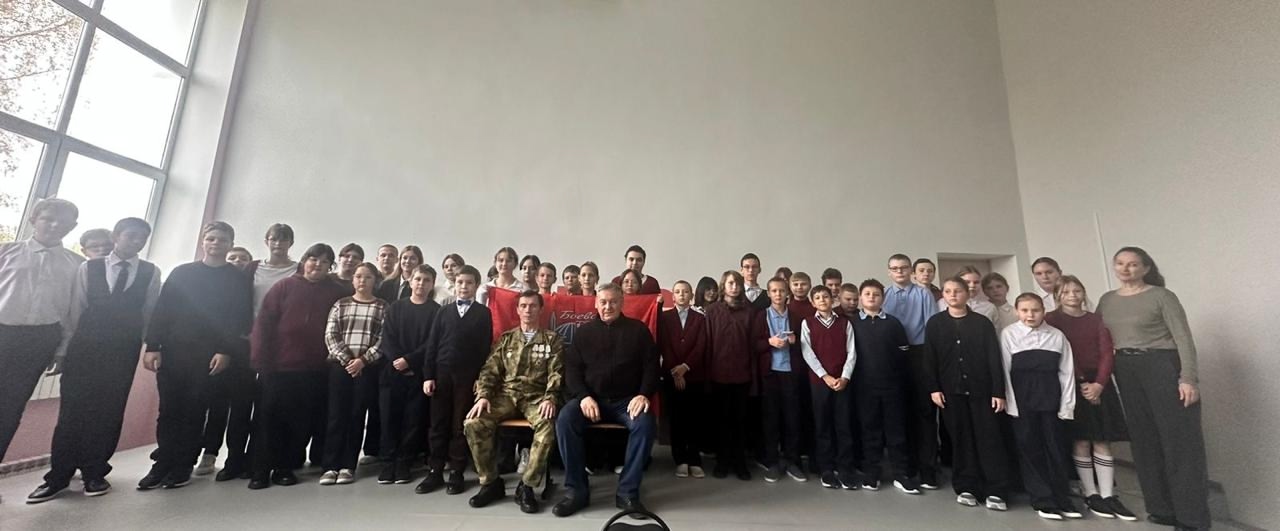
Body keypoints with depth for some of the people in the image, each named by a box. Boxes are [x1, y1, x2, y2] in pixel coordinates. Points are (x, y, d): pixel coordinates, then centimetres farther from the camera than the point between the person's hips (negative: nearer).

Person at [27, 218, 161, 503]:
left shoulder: (151, 272, 1)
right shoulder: (88, 268, 3)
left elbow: (150, 313, 2)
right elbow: (74, 311, 5)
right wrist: (63, 349, 5)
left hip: (123, 351, 0)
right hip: (84, 346, 1)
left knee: (109, 412, 5)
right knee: (72, 410, 4)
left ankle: (94, 473, 19)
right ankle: (58, 475, 16)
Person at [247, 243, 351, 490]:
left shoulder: (338, 292, 7)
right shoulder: (284, 287, 3)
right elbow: (263, 322, -1)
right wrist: (259, 359, -7)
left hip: (316, 369, 1)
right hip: (277, 366, -1)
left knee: (303, 420, 6)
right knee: (268, 418, 5)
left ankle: (285, 467, 19)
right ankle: (261, 469, 16)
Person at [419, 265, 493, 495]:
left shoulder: (483, 313, 3)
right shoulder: (443, 312, 12)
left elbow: (485, 347, -1)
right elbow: (432, 345, 8)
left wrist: (481, 377, -8)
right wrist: (428, 375, 0)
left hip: (468, 376, -2)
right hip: (441, 373, 3)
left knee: (460, 425, 4)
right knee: (438, 424, 6)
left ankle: (456, 473, 13)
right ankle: (435, 472, 17)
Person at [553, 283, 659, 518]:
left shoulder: (638, 329, 6)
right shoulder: (584, 331, 9)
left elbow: (651, 365, 4)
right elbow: (572, 368, 4)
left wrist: (644, 394, -13)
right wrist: (583, 396, -13)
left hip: (626, 400, -1)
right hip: (590, 397, 1)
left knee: (645, 424, -30)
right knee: (564, 420, -27)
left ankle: (628, 492, -14)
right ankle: (577, 490, -13)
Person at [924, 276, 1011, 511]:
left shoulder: (982, 322, 4)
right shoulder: (935, 323, 4)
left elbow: (994, 358, 0)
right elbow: (929, 358, 2)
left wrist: (999, 391, -5)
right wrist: (933, 388, -6)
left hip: (981, 389, 0)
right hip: (951, 390, 0)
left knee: (989, 438, 1)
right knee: (960, 439, 6)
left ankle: (995, 491, 9)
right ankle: (965, 488, 14)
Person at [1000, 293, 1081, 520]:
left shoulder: (1057, 336, 3)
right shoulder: (1008, 334, -3)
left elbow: (1066, 371, 4)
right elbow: (1005, 370, -5)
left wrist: (1067, 405, -1)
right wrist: (1011, 403, -9)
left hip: (1051, 399, 2)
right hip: (1022, 401, -2)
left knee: (1056, 448, 10)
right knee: (1029, 449, 4)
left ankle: (1062, 499, 24)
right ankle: (1043, 501, 15)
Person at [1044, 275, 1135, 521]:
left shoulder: (1096, 319, 9)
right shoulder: (1051, 319, -3)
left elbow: (1107, 353, 2)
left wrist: (1099, 384, -11)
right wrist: (1081, 383, -12)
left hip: (1099, 384, 4)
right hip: (1071, 386, -3)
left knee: (1102, 442, 5)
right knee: (1081, 441, 1)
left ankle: (1108, 495, 12)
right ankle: (1091, 495, 10)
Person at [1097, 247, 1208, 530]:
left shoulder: (1161, 296, -5)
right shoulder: (1107, 300, 10)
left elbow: (1184, 338, -9)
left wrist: (1188, 378, -17)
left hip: (1163, 366, -5)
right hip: (1126, 372, 5)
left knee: (1179, 439, 0)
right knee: (1145, 440, 11)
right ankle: (1162, 508, 22)